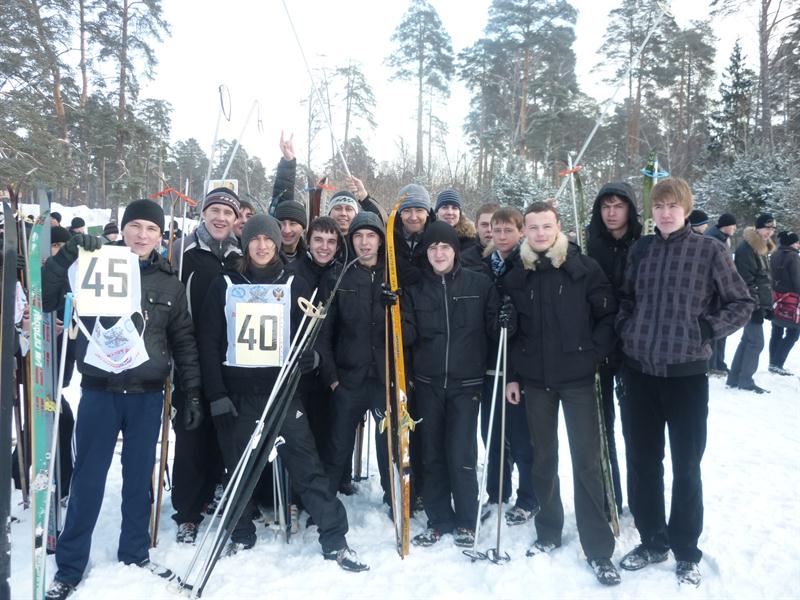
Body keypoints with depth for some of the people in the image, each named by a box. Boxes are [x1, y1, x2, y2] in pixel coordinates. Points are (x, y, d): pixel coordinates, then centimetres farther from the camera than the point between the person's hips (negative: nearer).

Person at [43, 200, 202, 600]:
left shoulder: (169, 283, 6)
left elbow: (184, 340, 9)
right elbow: (43, 300, -8)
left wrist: (193, 390, 4)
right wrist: (69, 255, -19)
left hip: (147, 395, 2)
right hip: (99, 391, -2)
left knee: (139, 477, 13)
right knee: (87, 479, 4)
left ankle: (135, 554, 30)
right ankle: (69, 567, 19)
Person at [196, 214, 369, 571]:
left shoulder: (294, 284, 6)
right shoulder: (225, 284, 4)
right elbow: (209, 341, 2)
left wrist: (309, 356, -14)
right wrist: (216, 392, -5)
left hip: (282, 390, 0)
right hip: (237, 392, 1)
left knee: (307, 463, -4)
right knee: (239, 466, 10)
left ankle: (335, 540, 4)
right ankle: (242, 535, 31)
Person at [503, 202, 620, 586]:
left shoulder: (585, 268, -4)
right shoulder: (516, 275, 4)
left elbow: (608, 315, -2)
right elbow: (510, 331, 7)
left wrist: (594, 355, -8)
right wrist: (512, 375, 6)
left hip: (577, 378, -3)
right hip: (535, 380, 3)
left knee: (586, 461, -1)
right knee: (543, 458, 13)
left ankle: (598, 550, 10)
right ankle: (548, 532, 29)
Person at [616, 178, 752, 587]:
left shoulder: (709, 250, -3)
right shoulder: (640, 249, 6)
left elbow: (742, 303, 1)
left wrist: (706, 330, -9)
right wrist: (625, 330, 2)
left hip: (686, 373, -3)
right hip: (638, 371, 3)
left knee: (686, 467, 7)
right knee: (642, 462, 12)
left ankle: (686, 552, 24)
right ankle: (652, 541, 29)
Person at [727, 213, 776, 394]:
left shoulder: (763, 247, 16)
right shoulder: (746, 248, -14)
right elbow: (747, 281, -19)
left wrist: (768, 305, 19)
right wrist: (756, 307, -20)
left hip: (761, 303, 10)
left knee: (748, 339, 12)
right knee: (756, 341, -5)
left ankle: (734, 378, 19)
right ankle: (746, 380, 7)